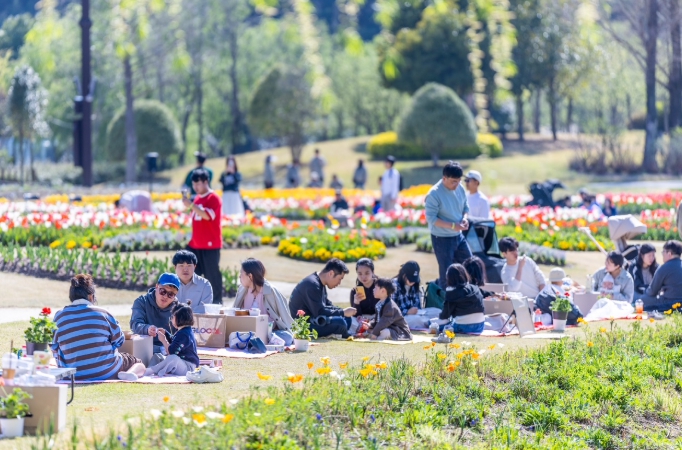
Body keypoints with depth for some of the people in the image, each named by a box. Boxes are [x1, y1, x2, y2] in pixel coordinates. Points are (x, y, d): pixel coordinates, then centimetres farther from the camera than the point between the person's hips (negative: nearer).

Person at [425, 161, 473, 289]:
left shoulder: (460, 189, -1)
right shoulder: (434, 194, -21)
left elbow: (465, 207, 13)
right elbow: (431, 218, -21)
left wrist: (464, 218, -10)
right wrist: (452, 226, -28)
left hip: (458, 236, 7)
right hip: (442, 239, -7)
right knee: (446, 273, 2)